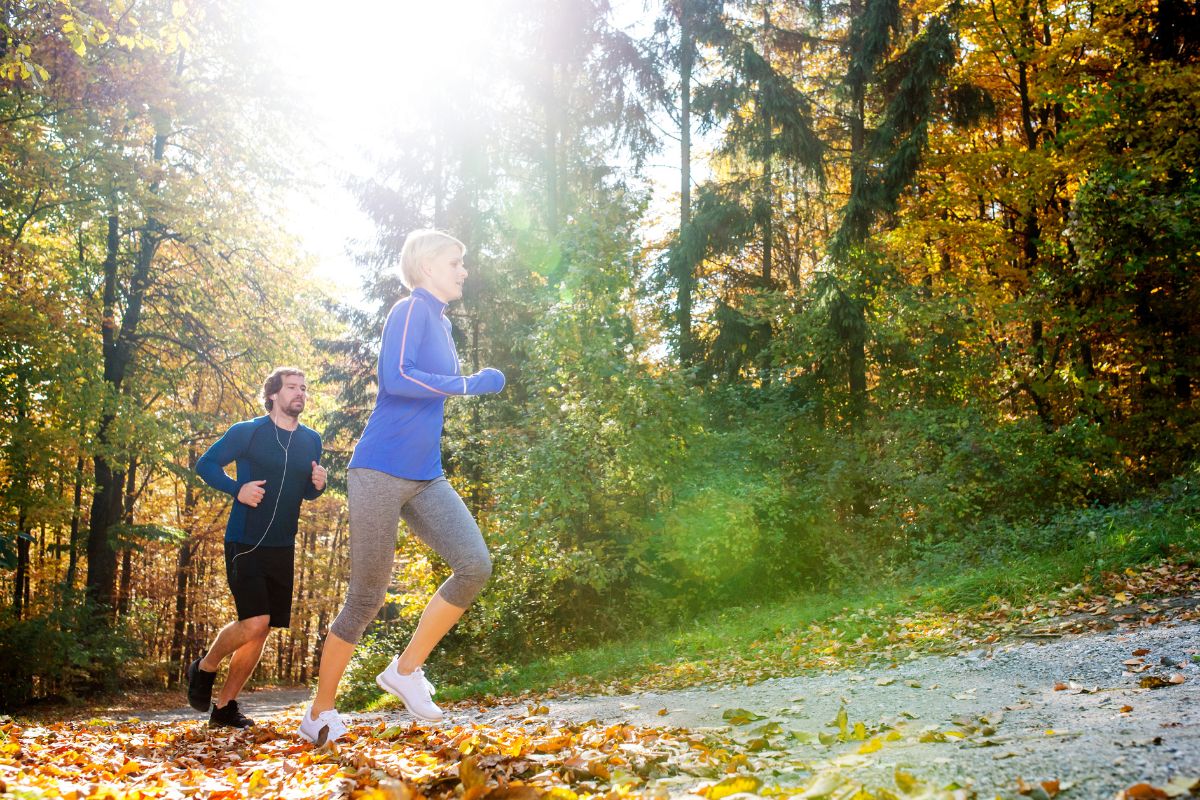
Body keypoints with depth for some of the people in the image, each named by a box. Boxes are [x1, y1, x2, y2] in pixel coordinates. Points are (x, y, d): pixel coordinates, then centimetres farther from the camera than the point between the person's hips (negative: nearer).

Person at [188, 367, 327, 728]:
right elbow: (205, 464, 0)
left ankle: (224, 705, 21)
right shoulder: (247, 432, -6)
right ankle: (204, 668, 11)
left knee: (262, 632, 7)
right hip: (245, 544, -5)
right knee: (255, 623, -18)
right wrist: (237, 488, -17)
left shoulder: (311, 440, 8)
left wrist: (318, 485, -6)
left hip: (282, 549, 6)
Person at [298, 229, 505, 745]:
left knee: (475, 566, -11)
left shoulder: (440, 321, 18)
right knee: (367, 596, -3)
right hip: (381, 471, -8)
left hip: (424, 479, 8)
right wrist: (467, 384, -18)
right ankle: (320, 714, 13)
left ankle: (407, 669, 4)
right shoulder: (412, 310, -7)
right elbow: (395, 377, -23)